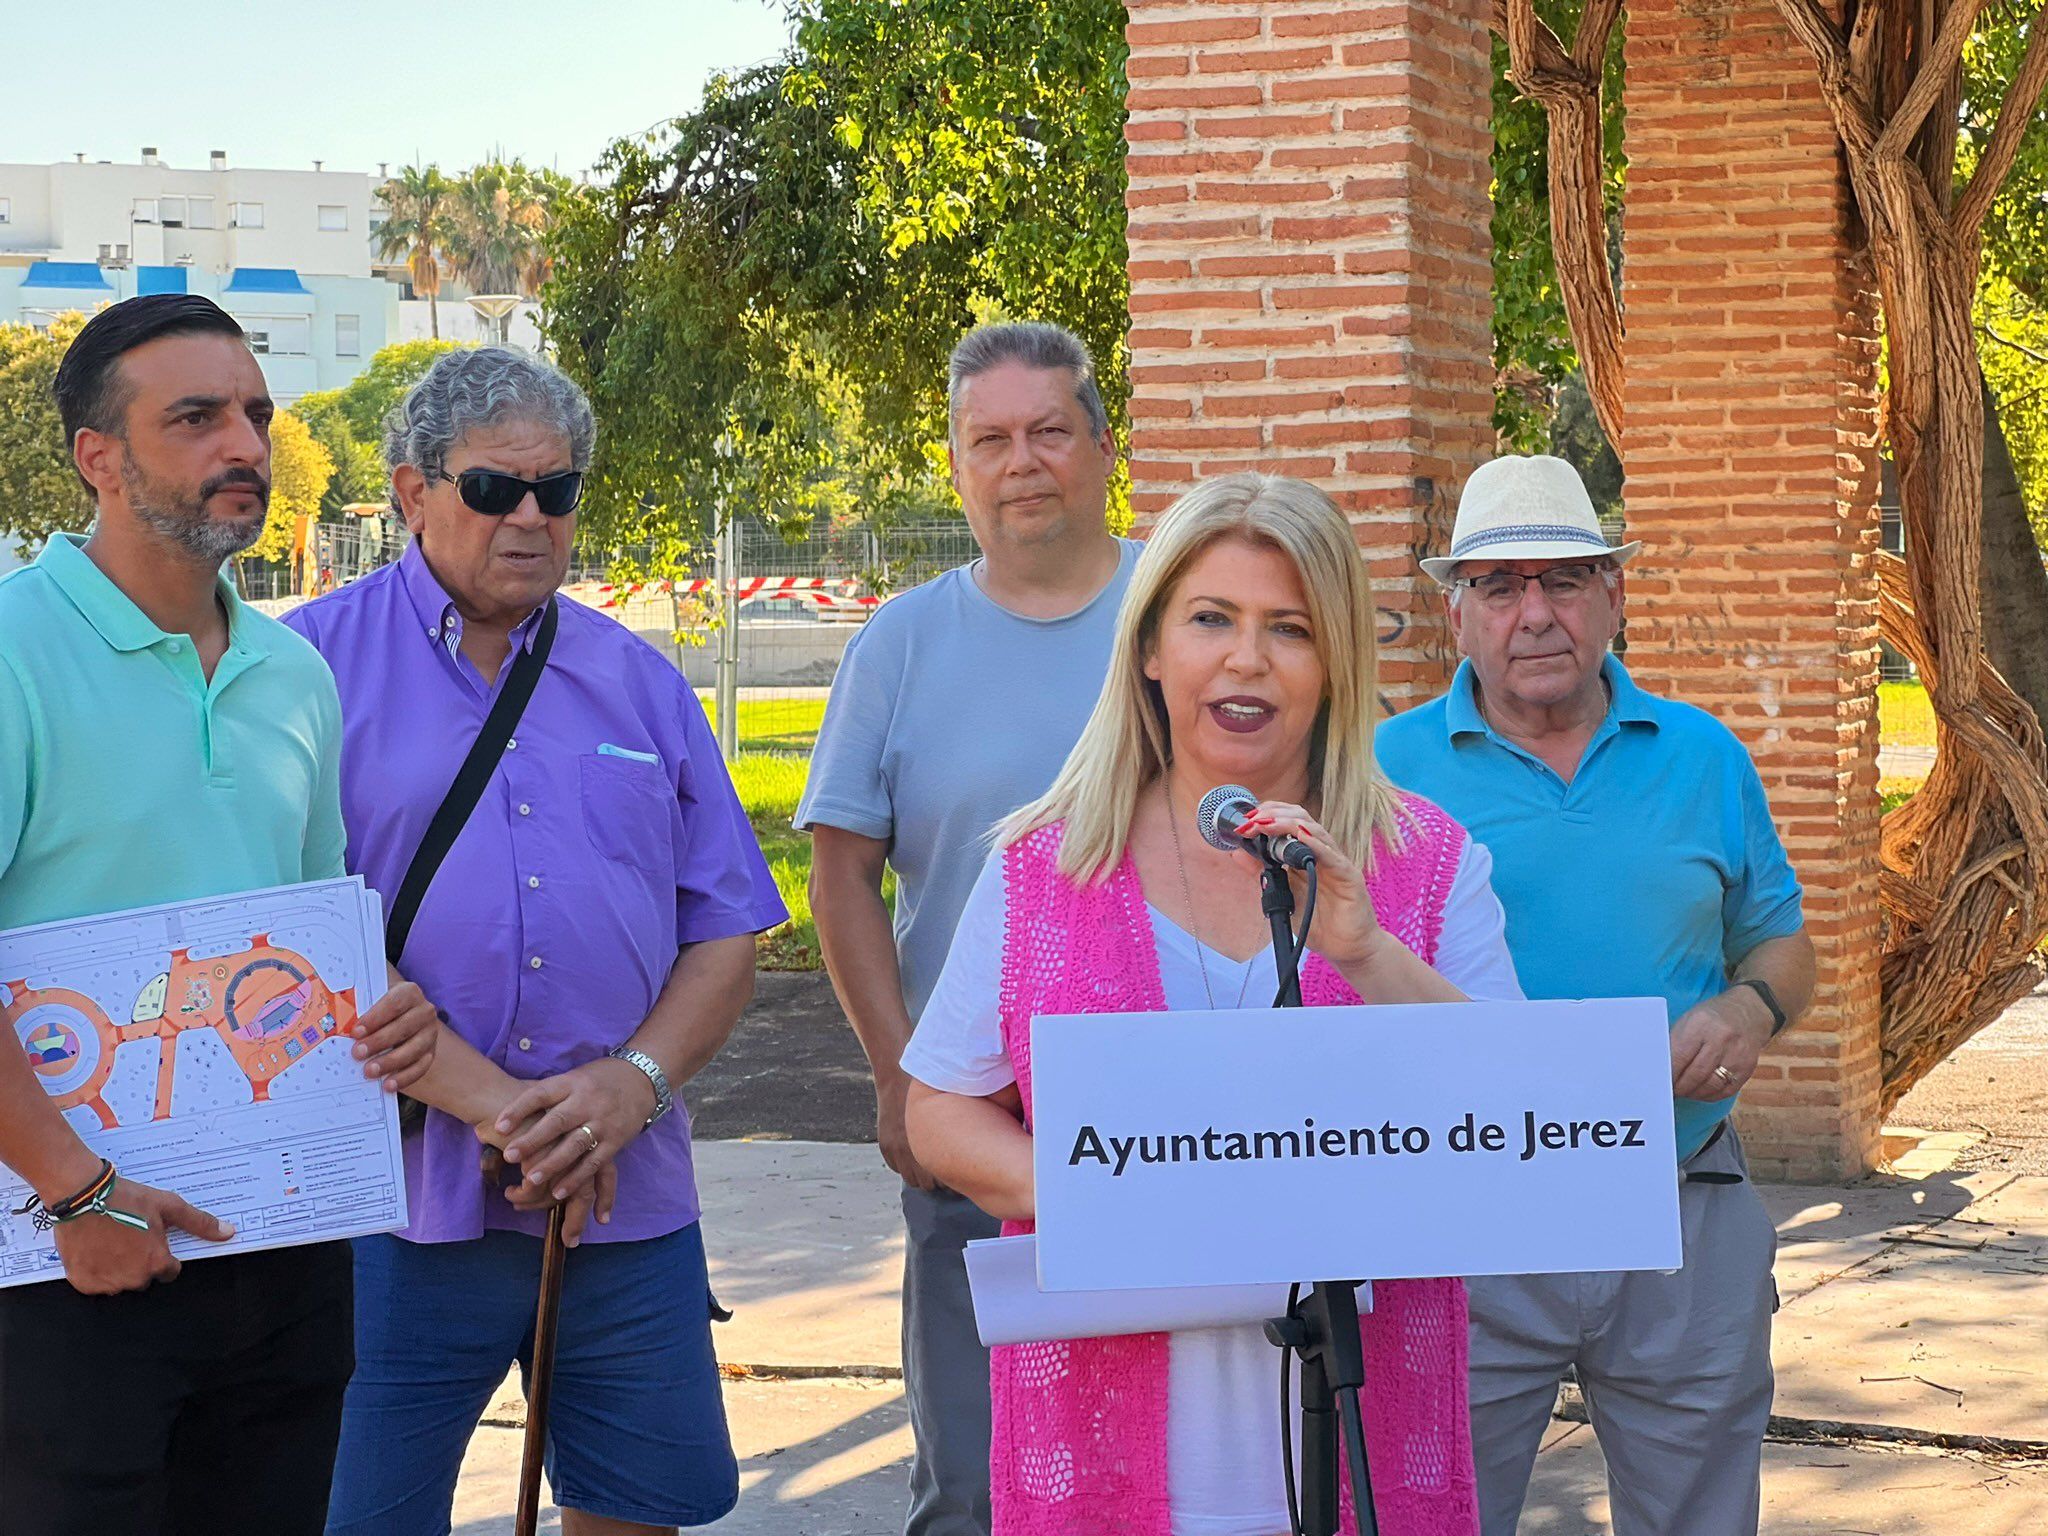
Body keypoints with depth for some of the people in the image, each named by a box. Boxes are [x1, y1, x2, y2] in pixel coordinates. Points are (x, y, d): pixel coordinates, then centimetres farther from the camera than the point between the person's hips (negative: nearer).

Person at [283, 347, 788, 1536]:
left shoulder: (639, 683, 14)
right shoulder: (320, 665, 0)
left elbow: (726, 933, 12)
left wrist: (634, 1082, -7)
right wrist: (482, 1099, -16)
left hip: (627, 1198, 4)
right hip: (401, 1201, -3)